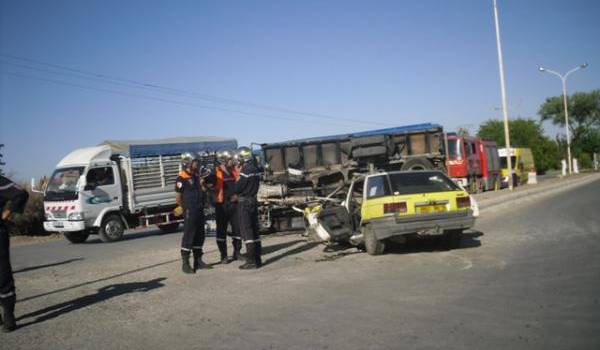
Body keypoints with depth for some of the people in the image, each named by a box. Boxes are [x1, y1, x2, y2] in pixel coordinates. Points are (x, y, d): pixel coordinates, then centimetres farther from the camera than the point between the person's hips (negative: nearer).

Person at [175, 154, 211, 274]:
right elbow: (178, 199, -10)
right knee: (188, 237, -5)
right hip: (190, 212, -8)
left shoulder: (196, 177, 13)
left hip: (200, 211, 8)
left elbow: (202, 191, 23)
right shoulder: (181, 179, -12)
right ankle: (185, 264, -1)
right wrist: (187, 208, -2)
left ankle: (198, 261, 21)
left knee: (199, 236, 12)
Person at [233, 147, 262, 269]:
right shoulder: (255, 170, 8)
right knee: (255, 230, 12)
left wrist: (238, 174, -4)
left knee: (246, 231, -5)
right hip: (253, 201, 8)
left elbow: (236, 189, -17)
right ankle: (257, 258, 17)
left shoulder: (245, 171, -17)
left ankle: (251, 261, -4)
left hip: (244, 203, -8)